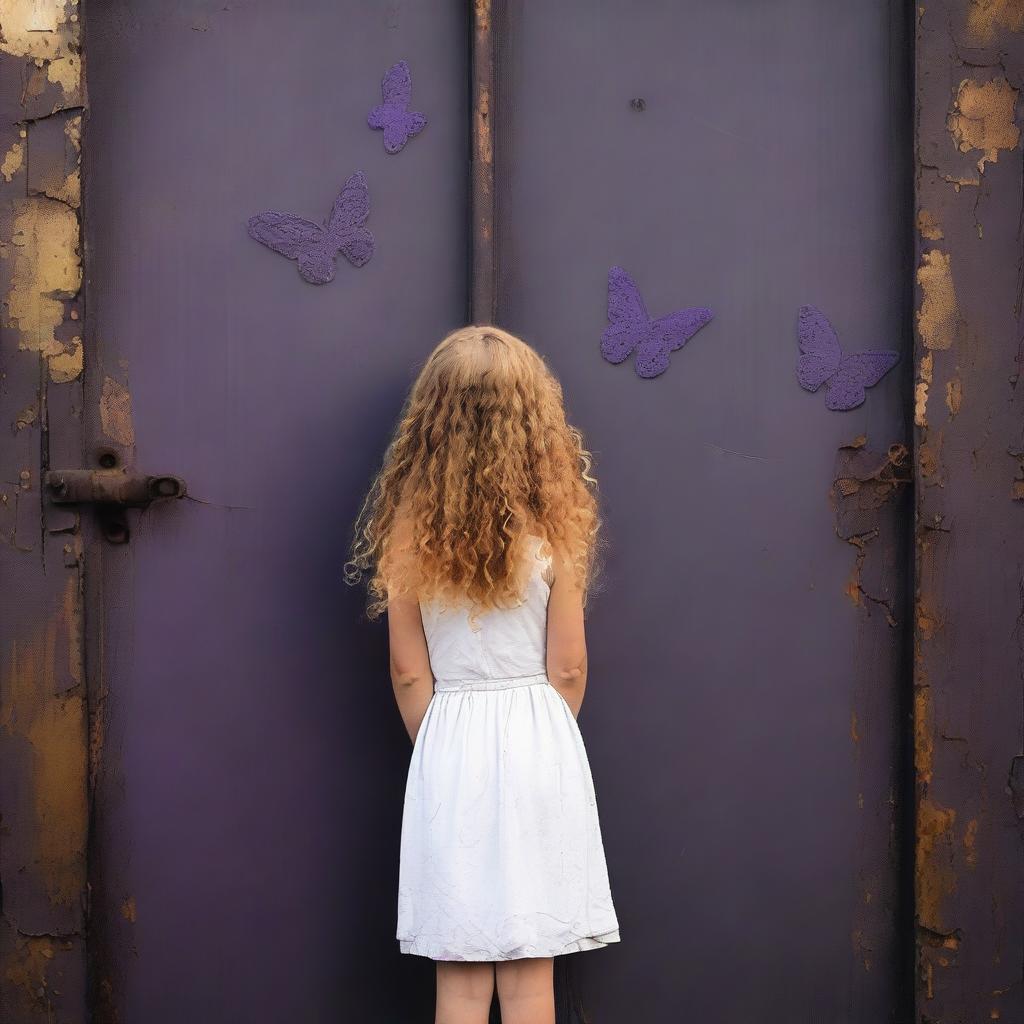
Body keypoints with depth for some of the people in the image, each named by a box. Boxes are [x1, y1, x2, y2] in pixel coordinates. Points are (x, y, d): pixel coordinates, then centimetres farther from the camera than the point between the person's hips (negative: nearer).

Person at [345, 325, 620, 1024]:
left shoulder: (409, 534, -4)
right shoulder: (551, 532, -6)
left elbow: (409, 672, 0)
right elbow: (568, 670, -1)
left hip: (447, 748, 1)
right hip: (538, 744, -1)